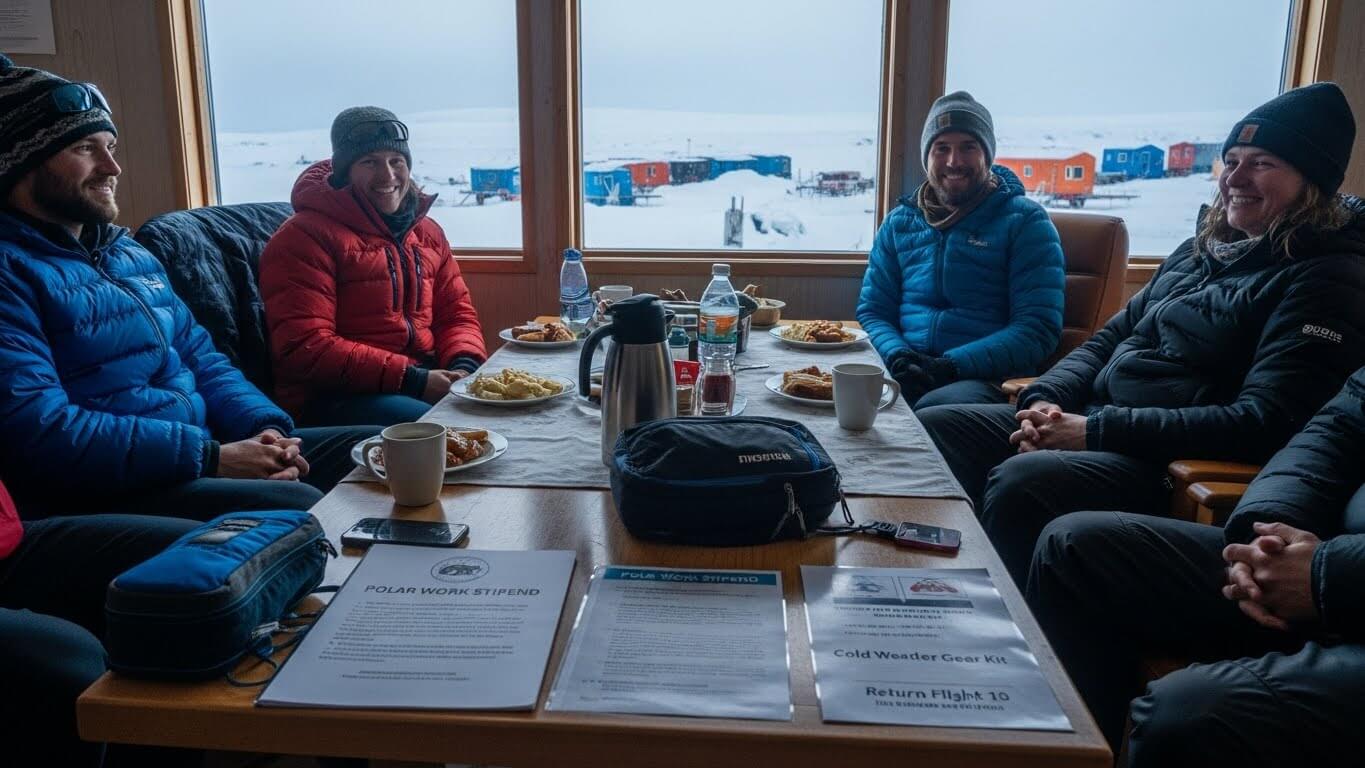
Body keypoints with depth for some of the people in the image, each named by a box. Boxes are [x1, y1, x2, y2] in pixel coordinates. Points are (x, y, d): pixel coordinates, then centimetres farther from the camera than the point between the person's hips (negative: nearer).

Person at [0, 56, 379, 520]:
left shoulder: (130, 253, 19)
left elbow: (200, 356, 19)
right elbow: (39, 430, -22)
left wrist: (266, 428, -1)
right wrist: (213, 456, -22)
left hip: (206, 447, 9)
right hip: (112, 493, -9)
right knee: (301, 508, -31)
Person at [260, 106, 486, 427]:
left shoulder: (428, 232, 15)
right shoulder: (306, 236, -8)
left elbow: (457, 312, 18)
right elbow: (305, 348, -16)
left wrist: (463, 365, -6)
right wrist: (411, 379, -20)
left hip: (428, 379, 8)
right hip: (335, 397, -7)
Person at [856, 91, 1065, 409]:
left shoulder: (1025, 221, 5)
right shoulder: (899, 222, 19)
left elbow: (1039, 328, -4)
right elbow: (872, 311, 17)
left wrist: (952, 365, -16)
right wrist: (897, 355, -7)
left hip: (986, 378, -4)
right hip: (904, 372, 4)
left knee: (932, 410, -39)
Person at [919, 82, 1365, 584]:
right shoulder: (1198, 252, 18)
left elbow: (1263, 425, -18)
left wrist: (1096, 431, -21)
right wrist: (1046, 400, -1)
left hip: (1170, 464, -8)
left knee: (1019, 482, -36)